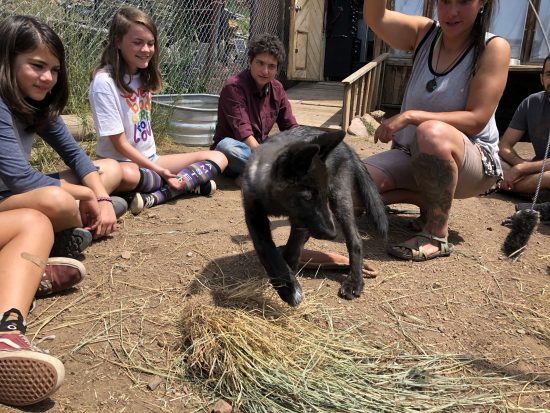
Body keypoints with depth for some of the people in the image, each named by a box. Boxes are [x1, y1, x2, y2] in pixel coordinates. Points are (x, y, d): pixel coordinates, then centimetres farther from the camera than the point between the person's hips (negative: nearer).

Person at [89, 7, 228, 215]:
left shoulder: (144, 76, 7)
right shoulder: (104, 82, -15)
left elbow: (143, 125, 9)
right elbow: (120, 143, -16)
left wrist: (156, 167, -1)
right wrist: (159, 171, -17)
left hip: (149, 159, 8)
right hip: (120, 163, -7)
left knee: (218, 158, -6)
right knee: (126, 175, -44)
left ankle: (155, 196, -23)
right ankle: (189, 182, -20)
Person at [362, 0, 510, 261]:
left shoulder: (493, 48, -10)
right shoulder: (423, 33, 1)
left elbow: (476, 120, -19)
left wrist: (410, 116, -28)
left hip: (473, 160, -5)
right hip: (411, 154, 5)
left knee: (432, 132, -39)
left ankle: (437, 234, -20)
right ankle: (427, 201, 7)